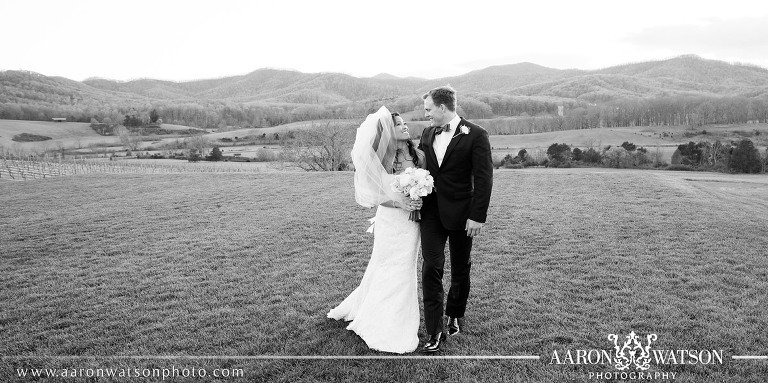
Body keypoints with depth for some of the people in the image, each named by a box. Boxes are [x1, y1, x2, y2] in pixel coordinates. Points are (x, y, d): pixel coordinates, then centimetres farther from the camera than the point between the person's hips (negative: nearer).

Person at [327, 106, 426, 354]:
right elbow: (376, 196, -10)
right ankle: (387, 332, 19)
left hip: (412, 222, 5)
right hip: (390, 221, -4)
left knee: (403, 269, 14)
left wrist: (421, 201, -7)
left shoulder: (419, 156, 0)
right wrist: (399, 204, -23)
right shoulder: (384, 161, -12)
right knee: (389, 271, 5)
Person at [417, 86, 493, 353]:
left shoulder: (475, 136, -8)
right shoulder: (427, 134, 9)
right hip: (431, 211, 4)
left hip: (461, 213, -3)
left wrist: (478, 216, -14)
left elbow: (484, 178, -11)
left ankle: (455, 315, 36)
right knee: (431, 267, -6)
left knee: (460, 269, 12)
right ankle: (434, 331, 1)